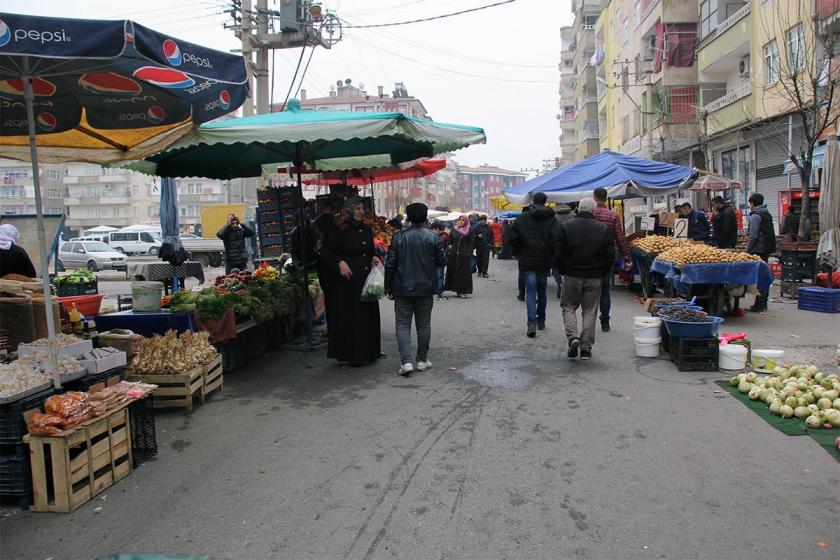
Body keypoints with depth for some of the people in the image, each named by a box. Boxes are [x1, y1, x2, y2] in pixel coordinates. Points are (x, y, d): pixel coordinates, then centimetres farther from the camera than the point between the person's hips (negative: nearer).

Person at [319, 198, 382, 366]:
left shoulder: (366, 231, 11)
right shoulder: (340, 232, -8)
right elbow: (324, 252, -8)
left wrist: (374, 259, 3)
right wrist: (339, 262, -21)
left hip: (367, 280, 7)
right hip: (348, 282, -6)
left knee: (369, 315, 10)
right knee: (349, 317, -1)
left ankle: (368, 351, 22)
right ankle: (347, 354, 9)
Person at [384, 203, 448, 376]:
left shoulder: (399, 237, -5)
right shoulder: (433, 237, -5)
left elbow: (390, 264, -5)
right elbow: (441, 261, -2)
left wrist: (388, 287, 4)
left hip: (403, 289, -1)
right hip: (425, 289, 1)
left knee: (403, 324, 3)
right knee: (424, 325, 12)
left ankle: (406, 362, -9)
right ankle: (422, 360, 18)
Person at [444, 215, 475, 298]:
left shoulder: (470, 231, 1)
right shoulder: (453, 230, 11)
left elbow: (472, 244, -1)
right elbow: (449, 241, 15)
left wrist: (469, 253, -10)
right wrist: (449, 247, -1)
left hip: (464, 255, -3)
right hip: (454, 255, 4)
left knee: (464, 273, -3)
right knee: (453, 271, 3)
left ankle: (464, 291, 2)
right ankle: (458, 290, 12)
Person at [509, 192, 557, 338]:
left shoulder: (521, 218, -1)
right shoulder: (551, 219, -4)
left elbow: (514, 238, -3)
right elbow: (554, 240, -10)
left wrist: (518, 253, 12)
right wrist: (551, 255, 6)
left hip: (526, 261, -1)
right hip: (544, 261, 1)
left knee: (530, 291, -1)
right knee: (542, 290, 16)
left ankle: (532, 323, -15)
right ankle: (541, 320, 26)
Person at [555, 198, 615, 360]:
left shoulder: (565, 227, -5)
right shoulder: (604, 229, -2)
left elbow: (558, 252, -5)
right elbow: (610, 255, 0)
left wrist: (564, 271, 8)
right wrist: (602, 273, 12)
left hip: (572, 275, -1)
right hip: (595, 277, 1)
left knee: (568, 307, 13)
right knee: (590, 311, 8)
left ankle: (573, 337, -8)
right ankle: (586, 348, 9)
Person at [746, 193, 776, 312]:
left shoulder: (755, 216, -11)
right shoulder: (767, 215, 16)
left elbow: (753, 235, -16)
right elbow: (771, 234, 18)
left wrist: (748, 250, -10)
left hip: (758, 250, -9)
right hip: (767, 249, 9)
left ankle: (759, 305, -7)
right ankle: (763, 303, 19)